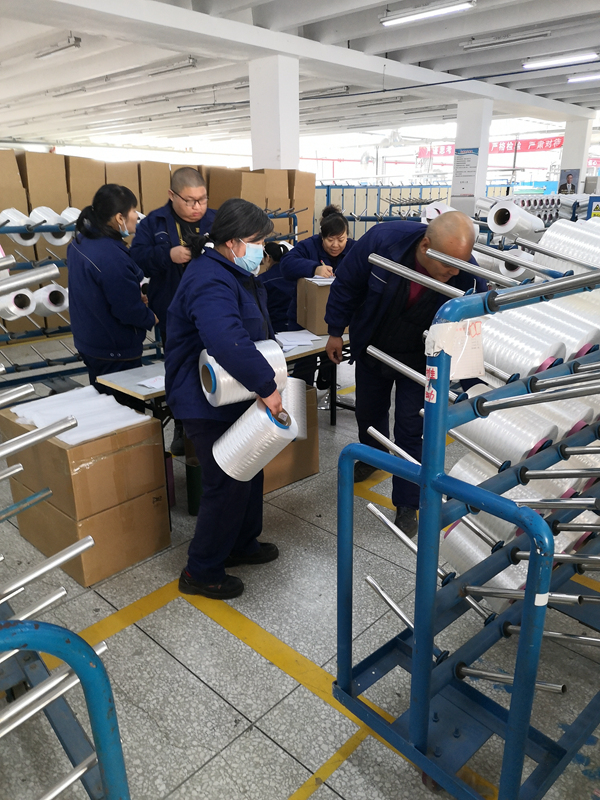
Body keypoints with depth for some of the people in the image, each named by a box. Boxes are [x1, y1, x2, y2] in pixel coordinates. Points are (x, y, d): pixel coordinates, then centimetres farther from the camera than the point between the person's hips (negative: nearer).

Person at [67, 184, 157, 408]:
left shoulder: (81, 241, 1)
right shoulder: (112, 257, -29)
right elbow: (129, 310, -26)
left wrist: (135, 295, 2)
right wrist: (150, 318, -6)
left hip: (89, 340, 9)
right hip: (115, 350, -9)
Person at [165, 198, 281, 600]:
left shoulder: (236, 274, 11)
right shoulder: (211, 283, -26)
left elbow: (260, 328, 23)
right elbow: (228, 341, -43)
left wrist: (273, 362, 10)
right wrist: (266, 386, -37)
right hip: (209, 404, -11)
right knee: (228, 484, -2)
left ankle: (242, 543, 42)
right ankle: (202, 572, 17)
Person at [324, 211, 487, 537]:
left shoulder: (467, 276, -30)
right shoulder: (383, 240, -31)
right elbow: (347, 282, -13)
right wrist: (336, 330, -6)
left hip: (419, 360, -2)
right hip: (372, 348, 2)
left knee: (410, 431, -1)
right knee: (369, 412, 22)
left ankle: (407, 505, 18)